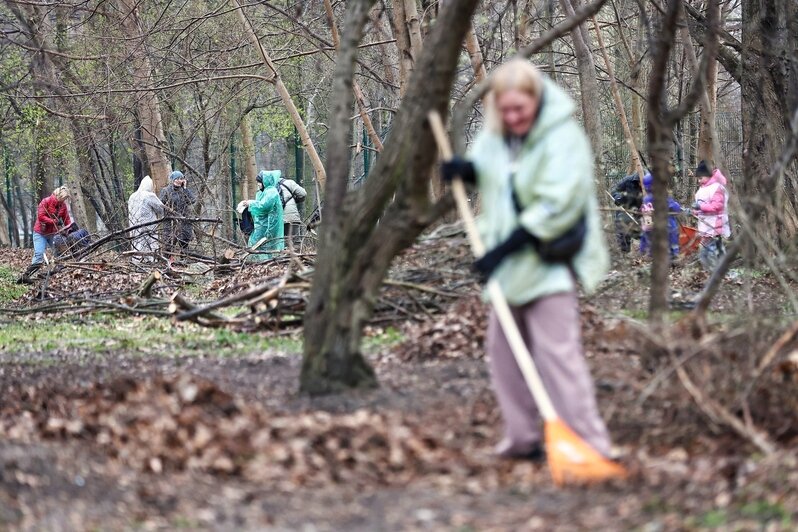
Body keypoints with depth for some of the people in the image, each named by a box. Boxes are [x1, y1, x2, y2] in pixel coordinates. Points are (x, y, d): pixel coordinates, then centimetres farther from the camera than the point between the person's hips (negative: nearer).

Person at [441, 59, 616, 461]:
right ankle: (522, 438, 25)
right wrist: (466, 169, 0)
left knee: (557, 352, -15)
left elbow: (555, 208, -25)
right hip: (509, 262, 8)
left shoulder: (563, 139, -19)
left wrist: (505, 248, -26)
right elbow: (488, 171, 25)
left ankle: (589, 445, -13)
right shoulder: (496, 134, 5)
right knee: (503, 348, 13)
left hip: (549, 263, -8)